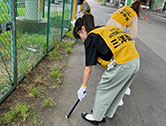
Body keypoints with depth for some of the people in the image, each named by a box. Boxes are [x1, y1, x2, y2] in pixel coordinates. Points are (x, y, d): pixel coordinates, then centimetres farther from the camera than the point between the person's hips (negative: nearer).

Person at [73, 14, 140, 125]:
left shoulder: (91, 38, -1)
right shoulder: (108, 28, 20)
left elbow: (89, 69, -1)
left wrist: (83, 87, 11)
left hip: (121, 64, -8)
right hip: (136, 61, 9)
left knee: (103, 90, 13)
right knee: (117, 90, 25)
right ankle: (108, 114, 45)